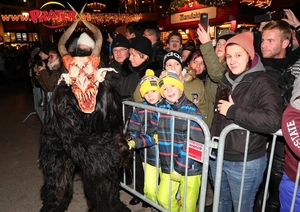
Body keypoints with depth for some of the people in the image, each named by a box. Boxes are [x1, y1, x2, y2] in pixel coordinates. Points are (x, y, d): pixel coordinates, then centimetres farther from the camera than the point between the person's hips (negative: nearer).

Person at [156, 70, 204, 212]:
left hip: (190, 168, -4)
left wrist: (179, 168, -15)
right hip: (167, 167, 5)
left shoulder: (192, 111, -14)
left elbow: (196, 144, -16)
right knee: (163, 199, 18)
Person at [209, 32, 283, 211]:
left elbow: (273, 121, -32)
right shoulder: (226, 81, 7)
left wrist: (233, 111, -24)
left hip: (246, 162, -6)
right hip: (218, 156, 7)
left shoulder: (263, 82, -16)